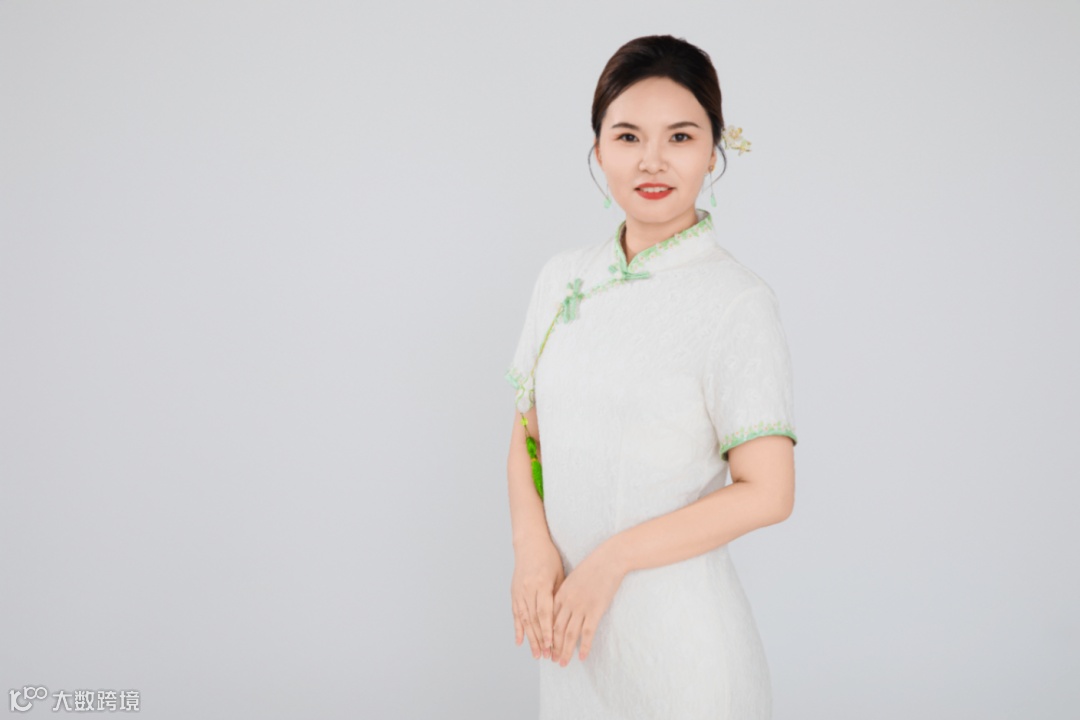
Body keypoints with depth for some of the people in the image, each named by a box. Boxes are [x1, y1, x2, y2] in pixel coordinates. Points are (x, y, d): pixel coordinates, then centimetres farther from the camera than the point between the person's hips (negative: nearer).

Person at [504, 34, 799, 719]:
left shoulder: (739, 300, -13)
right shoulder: (564, 277, 4)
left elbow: (766, 493, -15)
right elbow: (528, 430, 8)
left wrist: (612, 558, -15)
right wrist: (532, 546, -9)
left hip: (677, 625, -5)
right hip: (571, 609, 5)